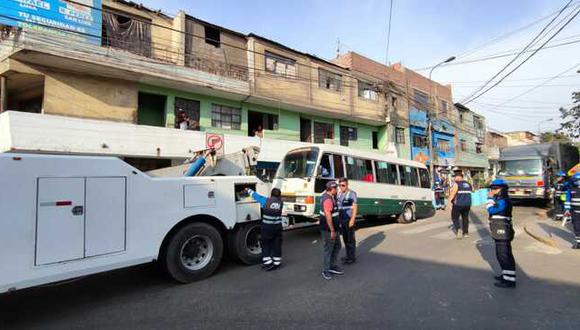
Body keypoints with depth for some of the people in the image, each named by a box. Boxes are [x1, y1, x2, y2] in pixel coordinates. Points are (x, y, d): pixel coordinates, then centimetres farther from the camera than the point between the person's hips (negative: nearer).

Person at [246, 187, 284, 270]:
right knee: (276, 245, 12)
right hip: (277, 227, 3)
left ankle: (267, 263, 6)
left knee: (265, 245, 9)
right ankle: (277, 263, 20)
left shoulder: (266, 201, -8)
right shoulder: (281, 202, 0)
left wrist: (248, 190, 21)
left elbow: (255, 195, 4)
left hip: (267, 227, -3)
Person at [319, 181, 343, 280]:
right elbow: (328, 216, -29)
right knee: (328, 249, 1)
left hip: (334, 228, 10)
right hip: (328, 229, -10)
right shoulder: (328, 200, -25)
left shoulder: (327, 195, 8)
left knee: (337, 246, 18)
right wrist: (332, 231, -26)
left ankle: (332, 266, 29)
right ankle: (325, 270, 14)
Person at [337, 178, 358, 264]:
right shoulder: (339, 194, 8)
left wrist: (352, 220, -18)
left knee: (350, 239, 2)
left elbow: (355, 207, -13)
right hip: (341, 220, 7)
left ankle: (352, 258, 13)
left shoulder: (352, 194, -11)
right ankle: (348, 256, 27)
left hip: (349, 220, -7)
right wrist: (338, 219, 12)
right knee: (345, 239, 14)